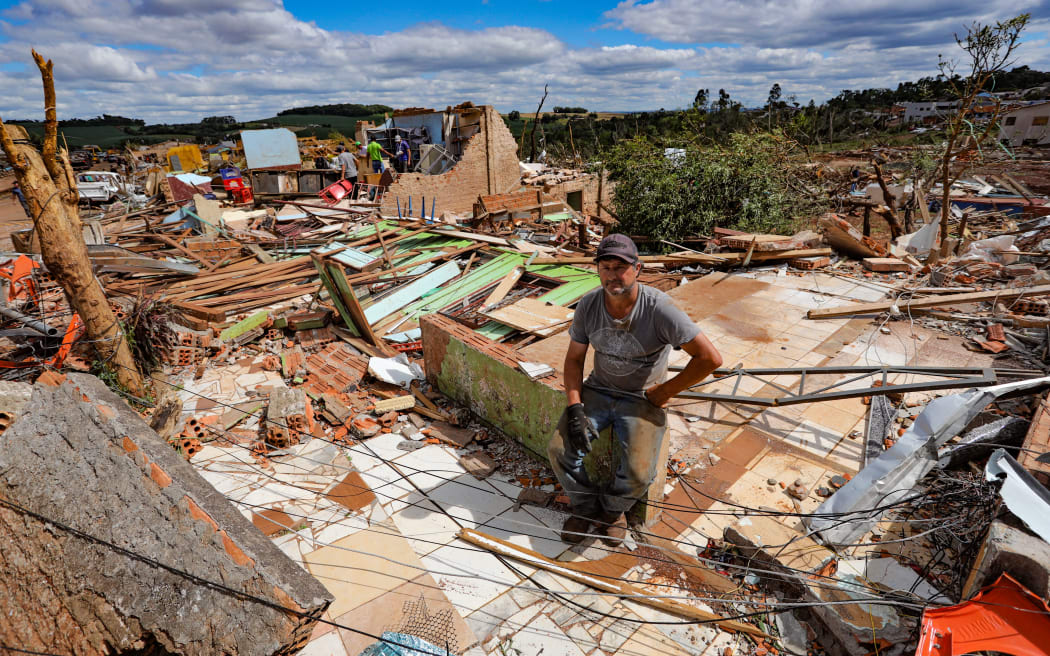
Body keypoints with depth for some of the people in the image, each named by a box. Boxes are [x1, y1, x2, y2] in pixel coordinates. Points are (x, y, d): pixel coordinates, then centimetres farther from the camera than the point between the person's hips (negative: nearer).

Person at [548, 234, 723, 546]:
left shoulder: (659, 308, -22)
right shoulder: (589, 304, -7)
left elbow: (710, 358, -21)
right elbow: (574, 359, 3)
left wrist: (663, 392, -13)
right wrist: (574, 409, -11)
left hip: (643, 400, -3)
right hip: (598, 391, 4)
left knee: (639, 473, -23)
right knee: (559, 449, -14)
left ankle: (612, 508, 14)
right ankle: (585, 507, 16)